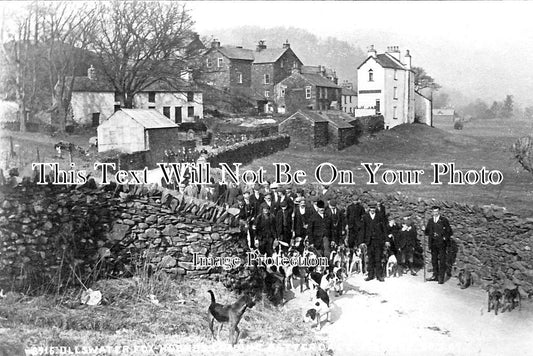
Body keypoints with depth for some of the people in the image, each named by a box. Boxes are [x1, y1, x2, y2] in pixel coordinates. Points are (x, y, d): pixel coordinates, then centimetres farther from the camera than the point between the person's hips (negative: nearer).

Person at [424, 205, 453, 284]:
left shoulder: (444, 220, -1)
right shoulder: (430, 221, 12)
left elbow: (450, 232, 0)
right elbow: (427, 232, 15)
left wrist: (445, 238, -11)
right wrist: (425, 230, -6)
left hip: (441, 244, -5)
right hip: (433, 244, 5)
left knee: (442, 261, -5)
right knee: (434, 260, 10)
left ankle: (441, 277, -2)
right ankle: (435, 275, 21)